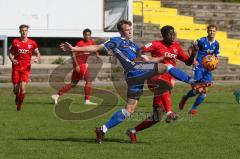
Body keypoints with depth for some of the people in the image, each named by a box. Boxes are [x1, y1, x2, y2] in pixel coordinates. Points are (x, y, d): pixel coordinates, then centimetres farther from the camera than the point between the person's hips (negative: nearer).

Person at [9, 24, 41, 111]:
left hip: (26, 68, -1)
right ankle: (17, 97, 39)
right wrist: (12, 60, -13)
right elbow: (10, 53, 8)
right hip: (16, 67, 1)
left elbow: (37, 53, 10)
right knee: (16, 89, 2)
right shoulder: (15, 42, 0)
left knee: (23, 88, -15)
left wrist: (37, 58, -13)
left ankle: (19, 104, 6)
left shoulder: (32, 43, 0)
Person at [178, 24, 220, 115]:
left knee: (205, 90, -3)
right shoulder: (201, 41, -11)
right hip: (199, 67, -5)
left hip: (207, 68, 5)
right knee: (198, 89, -14)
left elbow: (216, 56, 15)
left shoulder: (216, 44, 3)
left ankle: (193, 109, 11)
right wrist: (193, 60, -14)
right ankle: (185, 98, 16)